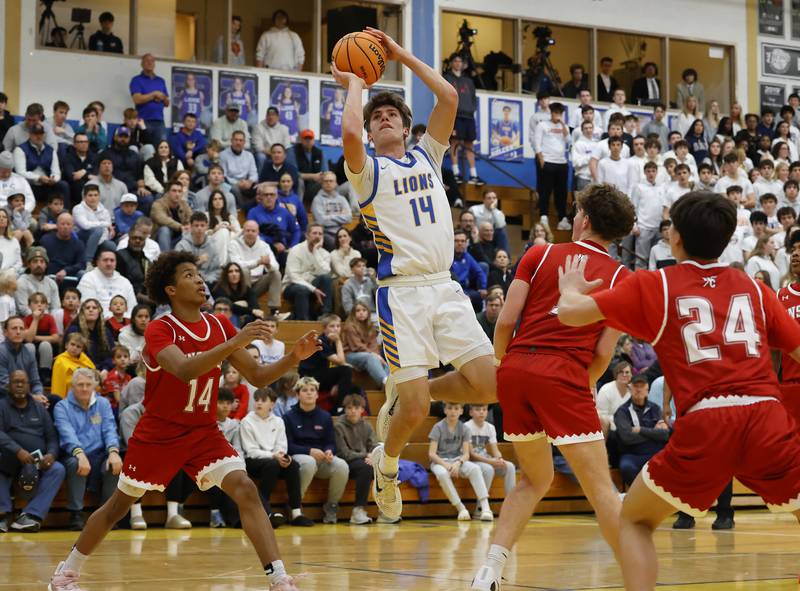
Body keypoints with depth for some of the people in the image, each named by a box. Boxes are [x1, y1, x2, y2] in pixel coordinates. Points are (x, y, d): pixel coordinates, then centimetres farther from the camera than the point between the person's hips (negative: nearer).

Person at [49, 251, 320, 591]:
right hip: (158, 434, -3)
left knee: (246, 490, -19)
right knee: (118, 506, 11)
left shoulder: (220, 327, -1)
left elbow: (258, 377, 1)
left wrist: (294, 357, -16)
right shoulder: (159, 330, -17)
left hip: (205, 432, 3)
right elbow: (185, 370, -37)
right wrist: (234, 343, -45)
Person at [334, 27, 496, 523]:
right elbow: (349, 134, -19)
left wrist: (401, 54, 12)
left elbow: (449, 98, 8)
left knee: (487, 385, -8)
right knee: (415, 412, -11)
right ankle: (387, 467, 21)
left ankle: (402, 397, 18)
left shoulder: (427, 156, 19)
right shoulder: (368, 170, 4)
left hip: (446, 286, 5)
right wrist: (354, 84, -1)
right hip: (402, 292, -5)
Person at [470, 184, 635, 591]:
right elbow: (603, 352, 2)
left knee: (535, 479, 20)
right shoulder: (620, 276, 9)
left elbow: (505, 320, 5)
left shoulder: (539, 254, 12)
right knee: (600, 487, -1)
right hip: (564, 374, -3)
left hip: (516, 369, 3)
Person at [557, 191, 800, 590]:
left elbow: (570, 313, 11)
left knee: (634, 520, 20)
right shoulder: (752, 288, 17)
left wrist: (570, 287, 32)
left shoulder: (653, 285, 10)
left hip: (704, 423, -2)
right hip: (767, 415, 2)